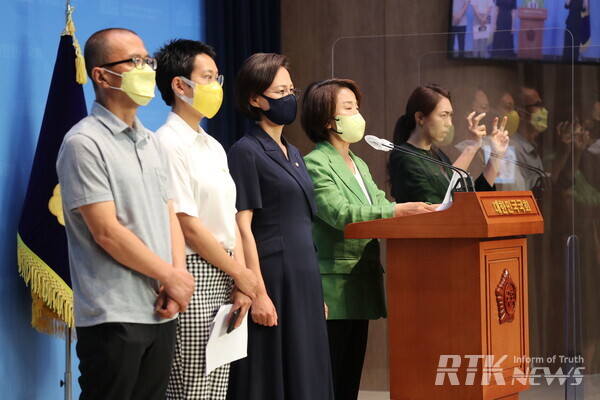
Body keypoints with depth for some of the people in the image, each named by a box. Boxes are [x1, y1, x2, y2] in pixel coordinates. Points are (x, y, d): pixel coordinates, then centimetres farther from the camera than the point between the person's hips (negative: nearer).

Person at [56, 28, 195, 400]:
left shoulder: (150, 142, 16)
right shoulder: (84, 143, -9)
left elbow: (169, 215, 14)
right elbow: (107, 232, -15)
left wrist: (178, 275, -4)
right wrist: (173, 278, -9)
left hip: (161, 312, 7)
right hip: (114, 317, -7)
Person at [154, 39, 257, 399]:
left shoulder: (214, 148, 17)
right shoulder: (169, 144, -11)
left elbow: (231, 218, 14)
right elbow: (187, 224, -15)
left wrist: (241, 284, 1)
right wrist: (240, 273, -7)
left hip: (224, 277, 9)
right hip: (192, 276, -9)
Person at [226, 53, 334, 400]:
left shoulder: (293, 154, 16)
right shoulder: (246, 152, -7)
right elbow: (243, 227, -13)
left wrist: (317, 292, 16)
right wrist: (258, 293, -19)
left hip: (305, 279, 8)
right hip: (272, 278, -8)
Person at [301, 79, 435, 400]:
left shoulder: (359, 165, 21)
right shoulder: (316, 163, -8)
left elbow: (379, 206, 14)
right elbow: (339, 213, -20)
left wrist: (419, 212, -5)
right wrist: (396, 211, -27)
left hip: (361, 286, 9)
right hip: (333, 287, -9)